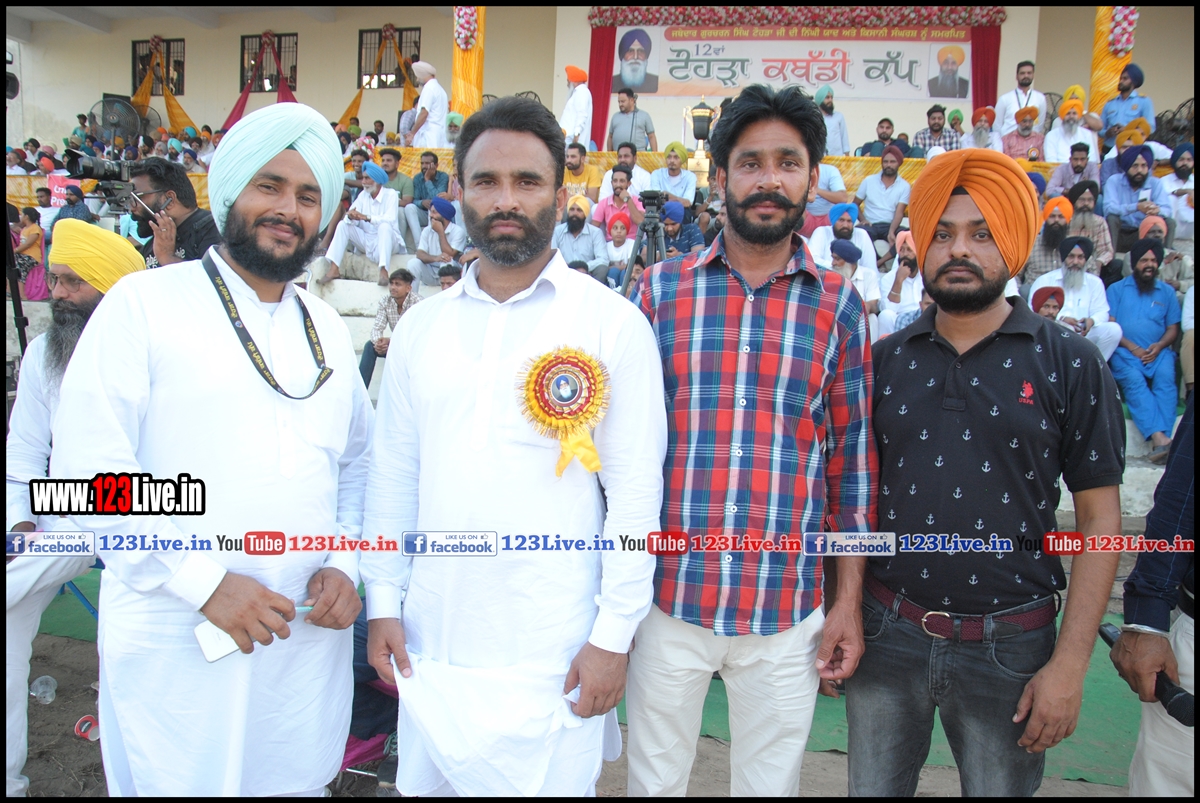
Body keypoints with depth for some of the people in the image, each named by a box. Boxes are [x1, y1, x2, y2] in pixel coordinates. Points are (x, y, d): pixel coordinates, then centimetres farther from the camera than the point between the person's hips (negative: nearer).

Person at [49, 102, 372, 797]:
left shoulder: (328, 328, 11)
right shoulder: (144, 303, -5)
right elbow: (88, 467, -11)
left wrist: (344, 563, -2)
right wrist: (203, 582, -17)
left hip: (310, 637, 4)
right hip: (177, 647, -4)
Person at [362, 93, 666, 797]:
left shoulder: (613, 324, -7)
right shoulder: (421, 327, 6)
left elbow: (635, 490, -8)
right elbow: (395, 474, 9)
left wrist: (614, 634, -9)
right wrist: (383, 601, 7)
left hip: (552, 648, -4)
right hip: (431, 640, 4)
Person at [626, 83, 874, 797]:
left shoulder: (838, 304, 1)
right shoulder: (662, 288, 0)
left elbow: (852, 456, 4)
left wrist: (849, 602, 3)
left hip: (788, 612, 1)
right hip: (667, 599, 0)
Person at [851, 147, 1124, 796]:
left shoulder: (1069, 364, -4)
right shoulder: (883, 360, 1)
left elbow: (1100, 517, -4)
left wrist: (1069, 664, -9)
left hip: (1009, 644, -1)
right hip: (886, 633, 2)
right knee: (873, 787, 16)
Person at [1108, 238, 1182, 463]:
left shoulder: (1167, 292, 21)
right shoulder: (1117, 289, 14)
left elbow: (1173, 329, 15)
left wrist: (1159, 346, -6)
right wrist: (1132, 347, -11)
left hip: (1158, 351, 2)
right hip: (1125, 351, -2)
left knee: (1166, 377, -30)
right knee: (1134, 379, -33)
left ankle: (1161, 438, -44)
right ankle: (1158, 436, -47)